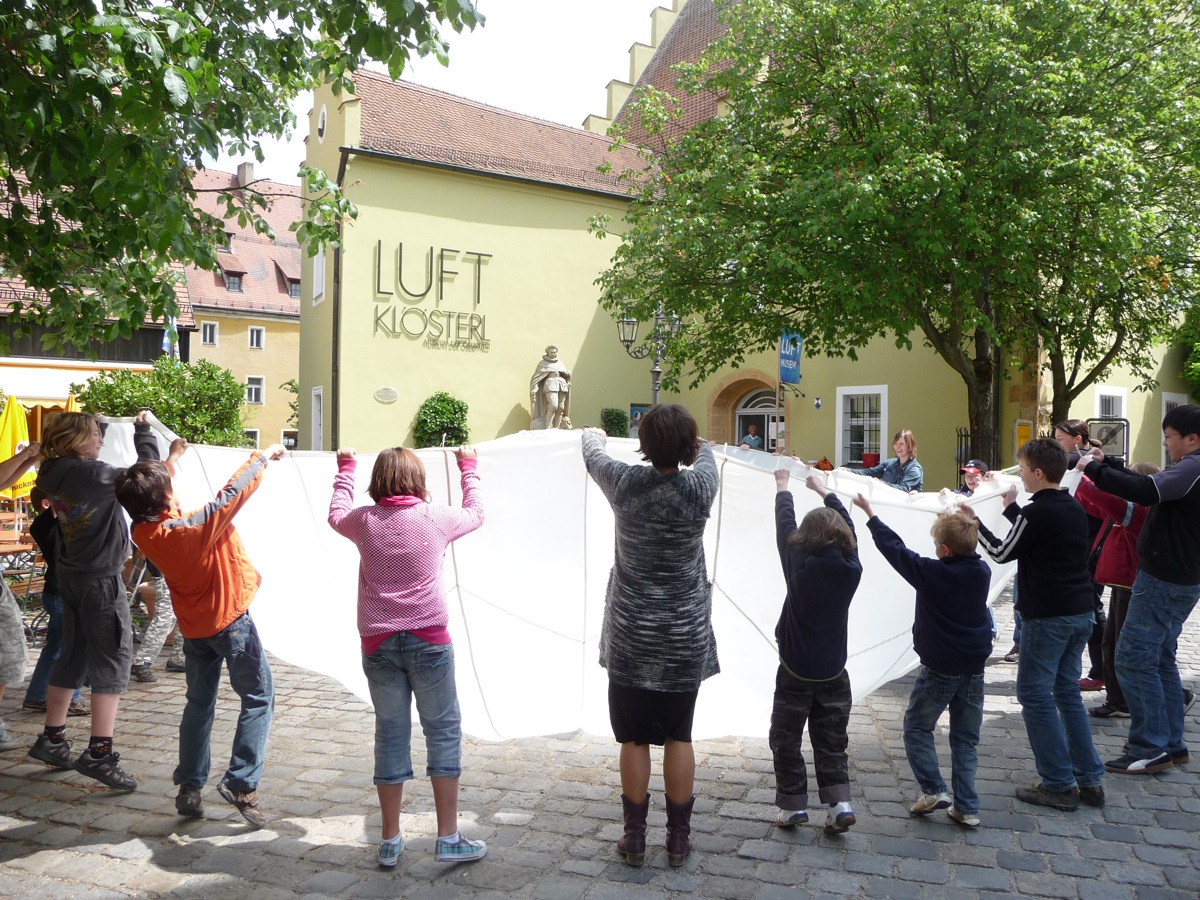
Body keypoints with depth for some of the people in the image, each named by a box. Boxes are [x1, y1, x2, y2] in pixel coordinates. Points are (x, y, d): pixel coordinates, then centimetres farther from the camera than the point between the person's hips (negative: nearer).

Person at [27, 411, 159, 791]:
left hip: (71, 575, 9)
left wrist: (91, 428, 18)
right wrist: (144, 430, -10)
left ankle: (52, 740, 27)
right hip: (101, 579, -9)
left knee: (73, 657, 18)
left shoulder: (54, 474, 2)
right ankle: (99, 755, -8)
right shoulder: (91, 472, -22)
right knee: (113, 661, -5)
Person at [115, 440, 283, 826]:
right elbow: (231, 494, -24)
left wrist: (169, 461, 19)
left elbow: (151, 499, 10)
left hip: (194, 626, 7)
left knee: (199, 703, 19)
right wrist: (261, 457, -9)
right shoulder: (193, 527, -31)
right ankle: (241, 783, -2)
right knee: (259, 697, 5)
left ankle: (189, 789, 22)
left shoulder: (143, 532, -11)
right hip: (230, 619, -7)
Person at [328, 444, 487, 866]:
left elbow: (336, 515, 26)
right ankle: (448, 838, 8)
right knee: (444, 731, 7)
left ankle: (390, 841, 18)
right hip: (428, 639, -3)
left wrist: (345, 469, 39)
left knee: (390, 734, 11)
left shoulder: (364, 521, 2)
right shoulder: (436, 517, -3)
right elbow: (475, 514, 17)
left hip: (378, 642, 3)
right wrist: (469, 469, 31)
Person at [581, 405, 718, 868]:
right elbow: (706, 455, 15)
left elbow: (594, 457, 11)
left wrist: (592, 435, 34)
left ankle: (635, 838, 20)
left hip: (631, 638, -1)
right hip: (685, 639, 1)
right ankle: (679, 839, 22)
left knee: (634, 740, 10)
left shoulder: (626, 484, -11)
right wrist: (697, 444, 38)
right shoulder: (699, 488, -10)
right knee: (678, 738, 12)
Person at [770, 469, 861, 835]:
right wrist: (826, 492, 23)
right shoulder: (850, 568, -7)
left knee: (786, 739, 10)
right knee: (831, 743, 13)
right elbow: (847, 529, 10)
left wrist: (782, 488, 16)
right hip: (834, 673, 3)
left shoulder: (800, 564, -15)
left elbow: (785, 526, -1)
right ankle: (839, 802, 3)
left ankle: (793, 805, 14)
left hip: (795, 671, -3)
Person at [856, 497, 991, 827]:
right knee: (965, 738, 12)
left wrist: (870, 514, 6)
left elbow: (894, 548, -6)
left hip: (939, 669, -5)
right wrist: (965, 522, 21)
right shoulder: (982, 572, -4)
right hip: (974, 669, 5)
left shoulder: (931, 572, -17)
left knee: (917, 727, 12)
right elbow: (973, 552, 20)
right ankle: (966, 806, 13)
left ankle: (934, 790, 3)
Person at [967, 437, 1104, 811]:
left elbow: (1002, 553, -6)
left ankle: (1059, 785, 0)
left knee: (1035, 694, 0)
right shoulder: (1075, 509, 9)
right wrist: (1013, 509, 31)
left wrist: (973, 521, 5)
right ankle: (1090, 780, 15)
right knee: (1067, 691, 15)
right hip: (1081, 612, 8)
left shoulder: (1037, 512, -15)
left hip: (1047, 616, -8)